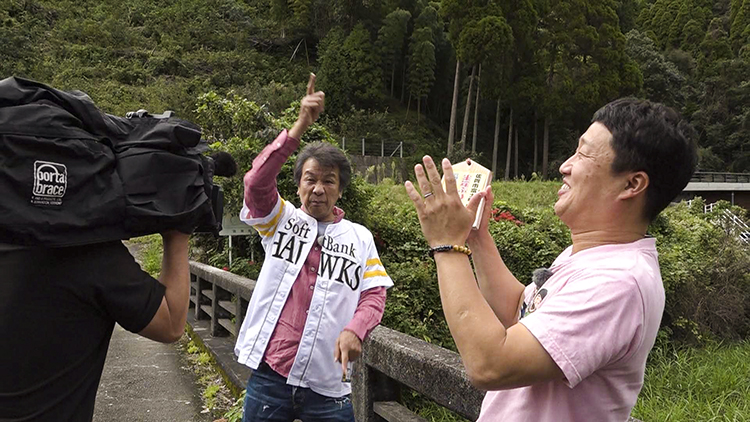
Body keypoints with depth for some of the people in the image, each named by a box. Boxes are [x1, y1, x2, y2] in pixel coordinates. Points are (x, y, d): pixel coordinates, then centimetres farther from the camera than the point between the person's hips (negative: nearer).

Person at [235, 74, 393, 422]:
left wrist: (354, 330, -17)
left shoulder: (360, 238, 7)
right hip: (269, 373, 0)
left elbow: (375, 294, 4)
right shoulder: (280, 220, 3)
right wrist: (300, 126, -24)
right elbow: (256, 182, -15)